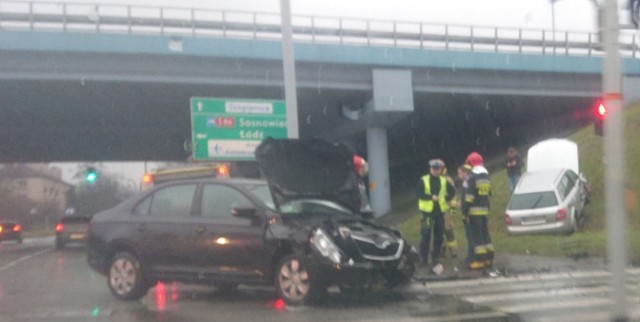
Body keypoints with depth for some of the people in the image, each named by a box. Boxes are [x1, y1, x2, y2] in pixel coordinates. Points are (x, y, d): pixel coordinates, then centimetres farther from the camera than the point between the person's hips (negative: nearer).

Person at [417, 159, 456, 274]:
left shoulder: (444, 181, 10)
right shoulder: (423, 180, -1)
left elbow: (452, 191, 15)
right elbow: (420, 194, -10)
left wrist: (446, 199, -2)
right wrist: (431, 197, -22)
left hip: (440, 211, 3)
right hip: (427, 212, -3)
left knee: (438, 236, 5)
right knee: (425, 236, -5)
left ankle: (436, 259, 15)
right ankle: (423, 259, 4)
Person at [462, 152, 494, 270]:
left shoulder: (472, 177, -12)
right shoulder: (486, 176, 15)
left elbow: (469, 195, -17)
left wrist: (464, 209, -13)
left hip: (475, 210, -8)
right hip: (484, 209, 8)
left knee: (477, 235, -7)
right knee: (485, 233, 13)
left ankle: (480, 260, -9)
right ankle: (489, 258, 16)